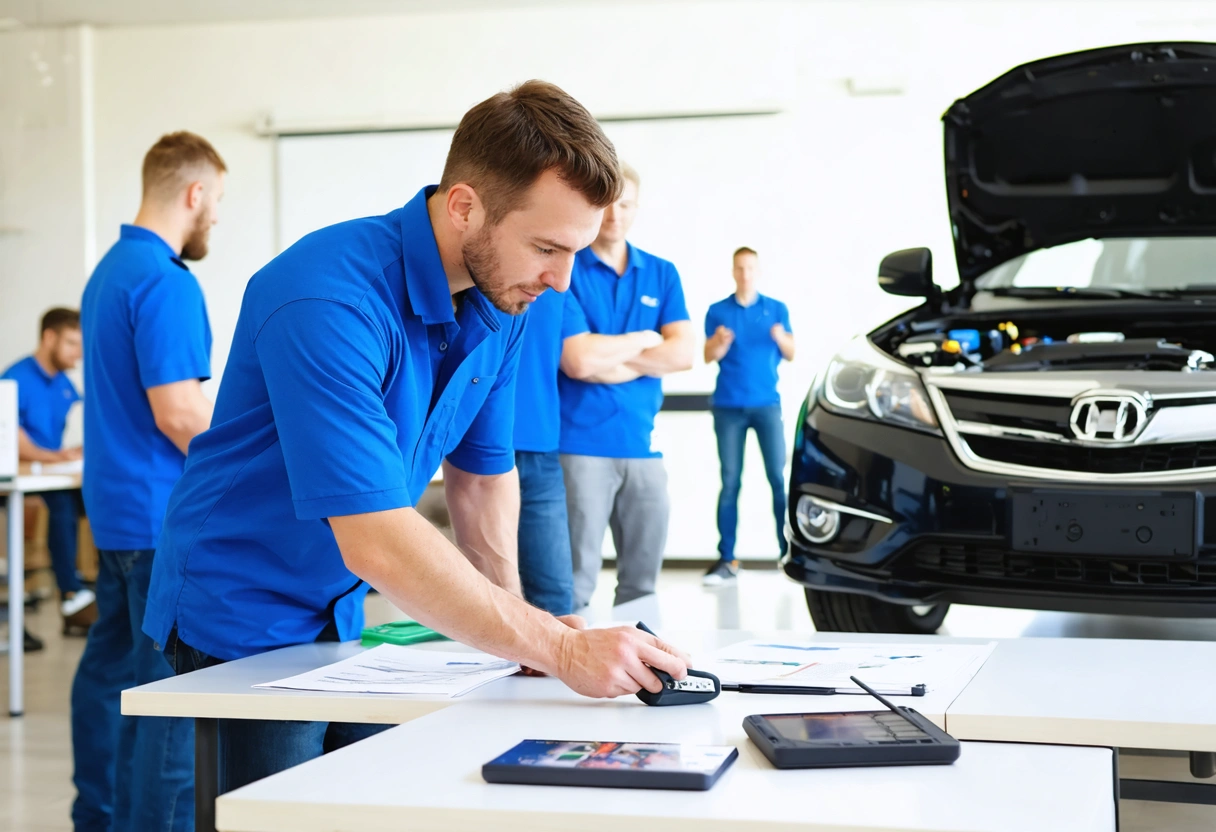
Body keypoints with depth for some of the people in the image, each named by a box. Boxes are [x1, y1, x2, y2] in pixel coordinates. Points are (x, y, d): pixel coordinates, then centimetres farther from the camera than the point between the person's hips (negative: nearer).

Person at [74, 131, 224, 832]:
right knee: (172, 684, -5)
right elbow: (178, 412, -22)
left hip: (115, 505, 10)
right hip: (164, 512, -10)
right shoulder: (166, 282, -18)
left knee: (111, 665, 15)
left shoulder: (108, 270, 14)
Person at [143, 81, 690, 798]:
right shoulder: (326, 302, -32)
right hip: (243, 623, -7)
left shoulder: (501, 300, -6)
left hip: (346, 613, 7)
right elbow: (377, 544, -37)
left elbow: (485, 471, 6)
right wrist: (559, 649, -37)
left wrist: (518, 622, -9)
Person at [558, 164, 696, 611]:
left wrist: (608, 355, -6)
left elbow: (683, 353, 1)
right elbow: (577, 363, -11)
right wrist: (643, 344, 2)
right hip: (580, 444, -4)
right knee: (575, 582, -5)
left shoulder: (661, 274, 13)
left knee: (642, 582, 8)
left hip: (642, 444, 5)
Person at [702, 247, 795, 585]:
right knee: (730, 481, 0)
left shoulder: (776, 309, 9)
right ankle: (726, 559, 1)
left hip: (766, 403, 0)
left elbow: (791, 355, 7)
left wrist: (781, 338, -15)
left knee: (779, 476, -7)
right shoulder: (718, 311, 8)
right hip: (728, 406, 0)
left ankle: (788, 551, -2)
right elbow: (708, 357, 1)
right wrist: (720, 342, -22)